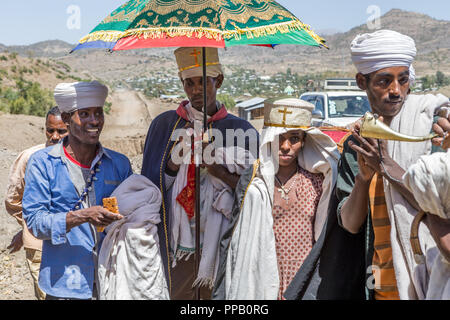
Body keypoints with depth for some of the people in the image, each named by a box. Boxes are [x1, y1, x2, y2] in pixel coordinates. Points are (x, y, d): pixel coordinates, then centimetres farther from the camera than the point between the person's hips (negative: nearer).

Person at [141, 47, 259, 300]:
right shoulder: (165, 125, 5)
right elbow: (151, 186, 4)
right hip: (178, 244, 1)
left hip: (223, 244, 0)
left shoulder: (242, 130, 1)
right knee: (177, 293, 4)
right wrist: (178, 157, -12)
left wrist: (220, 173, -16)